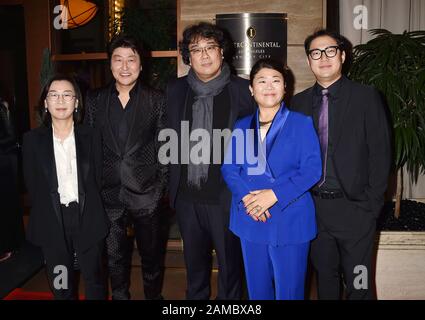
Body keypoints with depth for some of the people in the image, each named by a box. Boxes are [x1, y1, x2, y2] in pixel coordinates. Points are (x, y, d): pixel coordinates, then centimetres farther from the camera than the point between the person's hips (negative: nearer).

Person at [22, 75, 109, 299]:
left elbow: (97, 179, 3)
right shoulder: (32, 140, 0)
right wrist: (44, 217, 1)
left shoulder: (89, 136, 0)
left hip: (88, 219, 0)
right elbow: (33, 186, 3)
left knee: (94, 278, 14)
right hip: (52, 222, 1)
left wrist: (91, 212, -2)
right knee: (60, 285, 16)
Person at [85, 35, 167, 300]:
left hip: (146, 194, -1)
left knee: (152, 255, 13)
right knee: (116, 258, 17)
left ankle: (154, 296, 36)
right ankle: (120, 296, 38)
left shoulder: (157, 101, -2)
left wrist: (161, 186, -4)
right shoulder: (95, 101, 3)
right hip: (109, 194, 2)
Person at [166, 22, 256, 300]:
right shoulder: (176, 90, 5)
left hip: (226, 197, -3)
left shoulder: (242, 90, -5)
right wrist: (173, 186, 6)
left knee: (230, 265, 11)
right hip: (187, 197, 3)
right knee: (195, 265, 21)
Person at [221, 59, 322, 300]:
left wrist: (275, 194, -19)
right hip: (250, 221, 3)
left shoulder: (302, 123, 0)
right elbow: (229, 168, 4)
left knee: (289, 290, 7)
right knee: (257, 289, 15)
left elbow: (312, 169, -8)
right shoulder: (241, 126, 11)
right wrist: (245, 196, -15)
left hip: (290, 222, -3)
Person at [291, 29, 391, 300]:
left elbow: (380, 153, -5)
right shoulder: (299, 102, 7)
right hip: (314, 207, 3)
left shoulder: (367, 97, -3)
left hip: (353, 208, -3)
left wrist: (371, 204, -9)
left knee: (358, 284, 7)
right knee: (325, 277, 18)